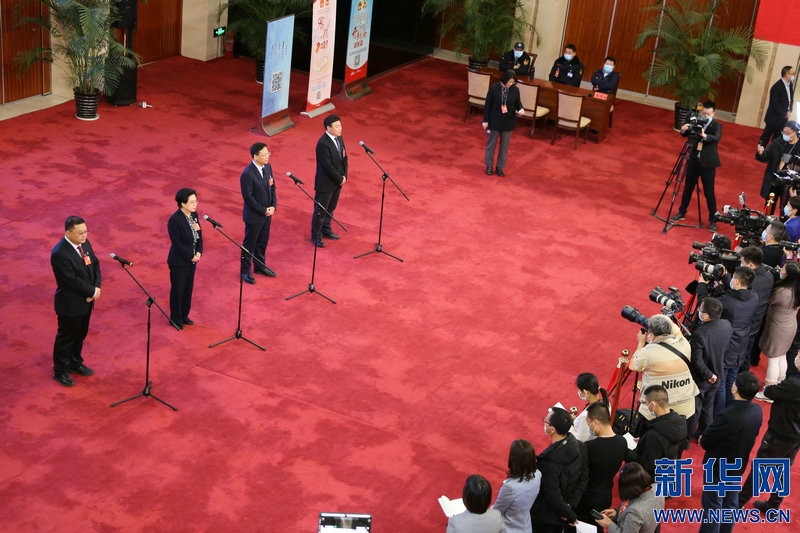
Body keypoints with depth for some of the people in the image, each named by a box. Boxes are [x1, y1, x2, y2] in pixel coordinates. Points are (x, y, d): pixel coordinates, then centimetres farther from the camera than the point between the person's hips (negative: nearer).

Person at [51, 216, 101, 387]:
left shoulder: (85, 244, -2)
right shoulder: (60, 254, -28)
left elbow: (95, 265, 4)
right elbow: (72, 280, -28)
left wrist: (97, 287, -12)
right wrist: (93, 291, -17)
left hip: (86, 300, 8)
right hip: (70, 304, -8)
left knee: (80, 334, 22)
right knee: (66, 337, 9)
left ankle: (75, 363, 42)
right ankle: (60, 371, 26)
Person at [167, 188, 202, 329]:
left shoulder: (194, 215, 0)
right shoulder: (174, 220, -23)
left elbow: (199, 235, 6)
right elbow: (177, 243, -22)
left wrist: (199, 252, -7)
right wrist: (191, 257, -16)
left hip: (192, 259, 7)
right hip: (179, 262, -7)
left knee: (188, 288, 17)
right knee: (178, 290, 9)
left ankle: (184, 315, 34)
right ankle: (176, 319, 25)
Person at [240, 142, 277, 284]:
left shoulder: (267, 167, -1)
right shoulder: (247, 174, -25)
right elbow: (248, 197, -22)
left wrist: (273, 206, -5)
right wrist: (263, 210, -17)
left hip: (267, 213, 7)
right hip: (254, 215, -7)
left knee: (263, 241, 21)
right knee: (249, 244, 8)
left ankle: (260, 265, 38)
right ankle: (245, 271, 22)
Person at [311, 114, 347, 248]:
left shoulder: (339, 138, 3)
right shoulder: (323, 144, -25)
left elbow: (344, 158, 10)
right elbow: (327, 166, -25)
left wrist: (344, 176, 0)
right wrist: (340, 179, -16)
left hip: (337, 182, 8)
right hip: (325, 184, -8)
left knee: (331, 208, 21)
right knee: (320, 210, 5)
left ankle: (326, 229, 38)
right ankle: (316, 236, 18)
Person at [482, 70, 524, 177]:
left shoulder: (515, 89, -7)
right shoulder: (494, 88, -13)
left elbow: (518, 102, 6)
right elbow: (488, 105, -8)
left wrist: (520, 109, -18)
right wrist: (485, 120, -7)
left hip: (508, 122, 2)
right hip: (494, 121, -2)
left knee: (504, 146, 12)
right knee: (491, 144, 12)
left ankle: (500, 167, 26)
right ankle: (489, 166, 27)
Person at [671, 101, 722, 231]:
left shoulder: (717, 126, -10)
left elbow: (716, 138, -28)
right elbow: (685, 135, -4)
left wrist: (704, 136, -48)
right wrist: (683, 130, -27)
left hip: (707, 164, -4)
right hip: (693, 160, 4)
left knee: (709, 192, 0)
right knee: (688, 188, 16)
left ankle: (712, 219, 9)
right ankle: (682, 213, 30)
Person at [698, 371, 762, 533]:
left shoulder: (728, 416, -35)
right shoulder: (757, 411, -13)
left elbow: (705, 441, -22)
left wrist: (703, 439, 0)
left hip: (718, 467, -7)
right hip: (739, 465, 7)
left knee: (712, 507, 8)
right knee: (731, 503, 23)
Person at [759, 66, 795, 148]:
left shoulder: (790, 85, 5)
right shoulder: (777, 86, -20)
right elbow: (774, 104, -20)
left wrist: (789, 111, -1)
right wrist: (784, 114, -15)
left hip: (783, 117, 7)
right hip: (774, 117, -7)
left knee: (777, 138, 10)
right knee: (766, 137, 4)